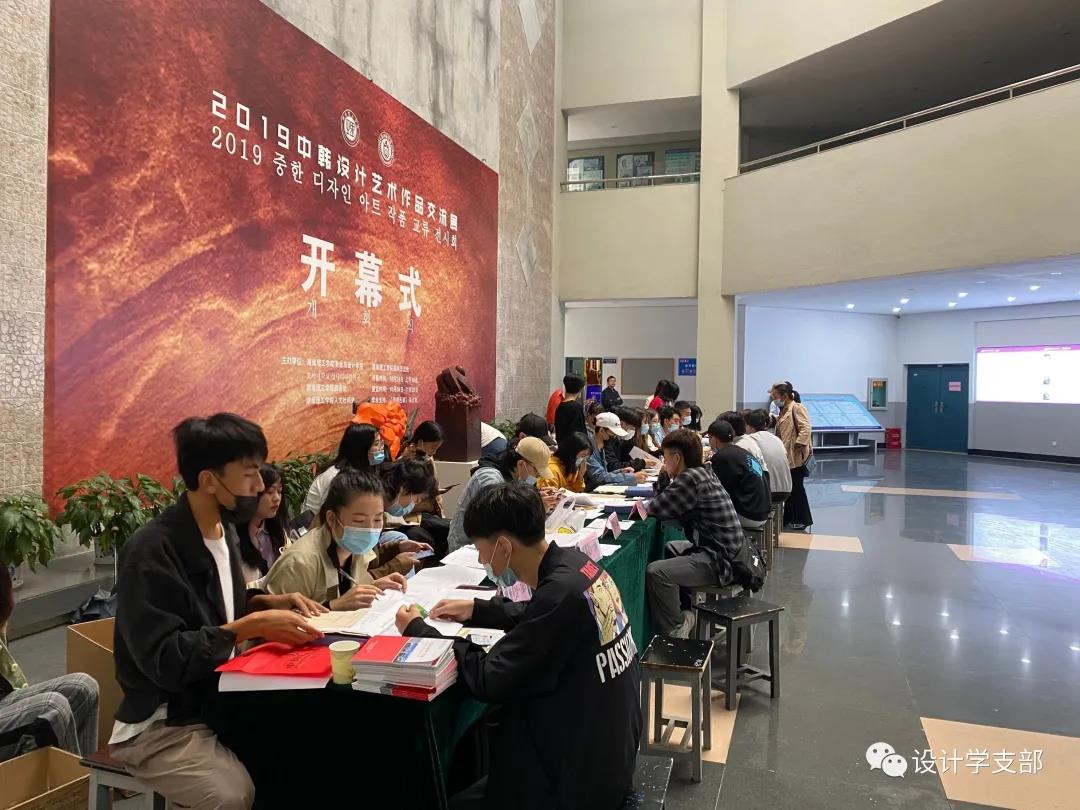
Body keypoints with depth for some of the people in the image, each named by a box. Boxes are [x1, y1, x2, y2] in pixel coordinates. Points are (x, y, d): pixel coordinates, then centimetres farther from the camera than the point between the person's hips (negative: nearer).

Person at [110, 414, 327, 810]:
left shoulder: (223, 529, 3)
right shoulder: (150, 552, -22)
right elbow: (163, 660, -26)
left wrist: (271, 602, 0)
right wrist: (253, 626, -27)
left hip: (219, 700, 7)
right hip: (163, 724, -7)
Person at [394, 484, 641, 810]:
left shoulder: (562, 591, -29)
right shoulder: (574, 563, -5)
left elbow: (487, 680, -24)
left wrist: (418, 630, -11)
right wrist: (477, 609, 10)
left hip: (585, 776, -8)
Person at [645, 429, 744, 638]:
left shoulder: (691, 479, -19)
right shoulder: (703, 472, 11)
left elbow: (655, 509, -19)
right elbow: (664, 500, 15)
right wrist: (665, 476, 1)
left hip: (720, 560, -11)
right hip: (723, 550, 11)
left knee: (655, 572, -24)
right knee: (669, 548, 31)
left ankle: (675, 629, -4)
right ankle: (684, 611, 34)